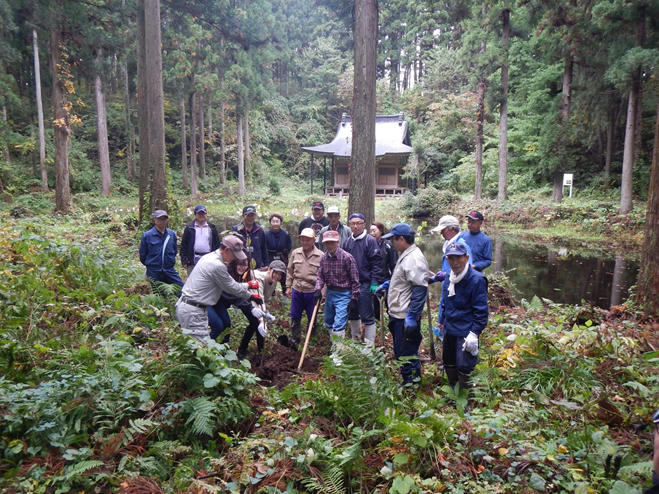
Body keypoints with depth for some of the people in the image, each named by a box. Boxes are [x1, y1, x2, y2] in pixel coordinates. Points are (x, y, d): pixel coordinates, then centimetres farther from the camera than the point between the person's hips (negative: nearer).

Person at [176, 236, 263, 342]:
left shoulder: (209, 257, 9)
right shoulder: (217, 265, -21)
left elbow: (230, 282, 18)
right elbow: (231, 288, -8)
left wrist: (247, 285, 20)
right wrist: (251, 296, 7)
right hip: (193, 312, -11)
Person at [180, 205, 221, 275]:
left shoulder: (212, 228, 11)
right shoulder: (189, 229, 8)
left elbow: (217, 245, 8)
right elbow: (183, 246, 5)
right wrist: (184, 261, -2)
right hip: (193, 260, -1)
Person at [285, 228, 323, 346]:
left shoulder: (320, 256, -9)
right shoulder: (295, 253, 2)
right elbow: (290, 271, 11)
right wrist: (288, 286, 9)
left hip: (312, 292, -3)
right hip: (297, 291, 3)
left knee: (312, 318, 9)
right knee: (295, 317, 14)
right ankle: (295, 338, 32)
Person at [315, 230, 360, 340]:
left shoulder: (347, 257, -15)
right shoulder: (323, 258, 1)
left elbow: (355, 280, -12)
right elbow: (320, 276, 7)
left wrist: (354, 299, -13)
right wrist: (318, 289, -12)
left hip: (343, 294, -6)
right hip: (329, 292, 6)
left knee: (338, 325, -12)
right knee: (329, 324, 17)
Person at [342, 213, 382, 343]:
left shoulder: (370, 241, -7)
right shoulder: (348, 242, 10)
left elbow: (376, 262, -10)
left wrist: (374, 282, -15)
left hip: (365, 284, -6)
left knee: (367, 316, -2)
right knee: (352, 315, 16)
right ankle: (355, 340, 33)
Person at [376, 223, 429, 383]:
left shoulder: (414, 258, -20)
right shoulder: (405, 256, 13)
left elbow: (420, 289, -26)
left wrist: (412, 316, -27)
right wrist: (387, 284, 21)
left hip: (406, 317, -11)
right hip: (398, 314, 11)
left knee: (405, 353, -1)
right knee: (401, 351, 20)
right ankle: (410, 380, 34)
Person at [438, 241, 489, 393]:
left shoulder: (476, 279, -15)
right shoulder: (448, 278, 6)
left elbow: (481, 310, -15)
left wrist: (474, 333, -19)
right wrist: (442, 322, 22)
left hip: (466, 333, -7)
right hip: (449, 330, 8)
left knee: (464, 368, -3)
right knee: (449, 363, 20)